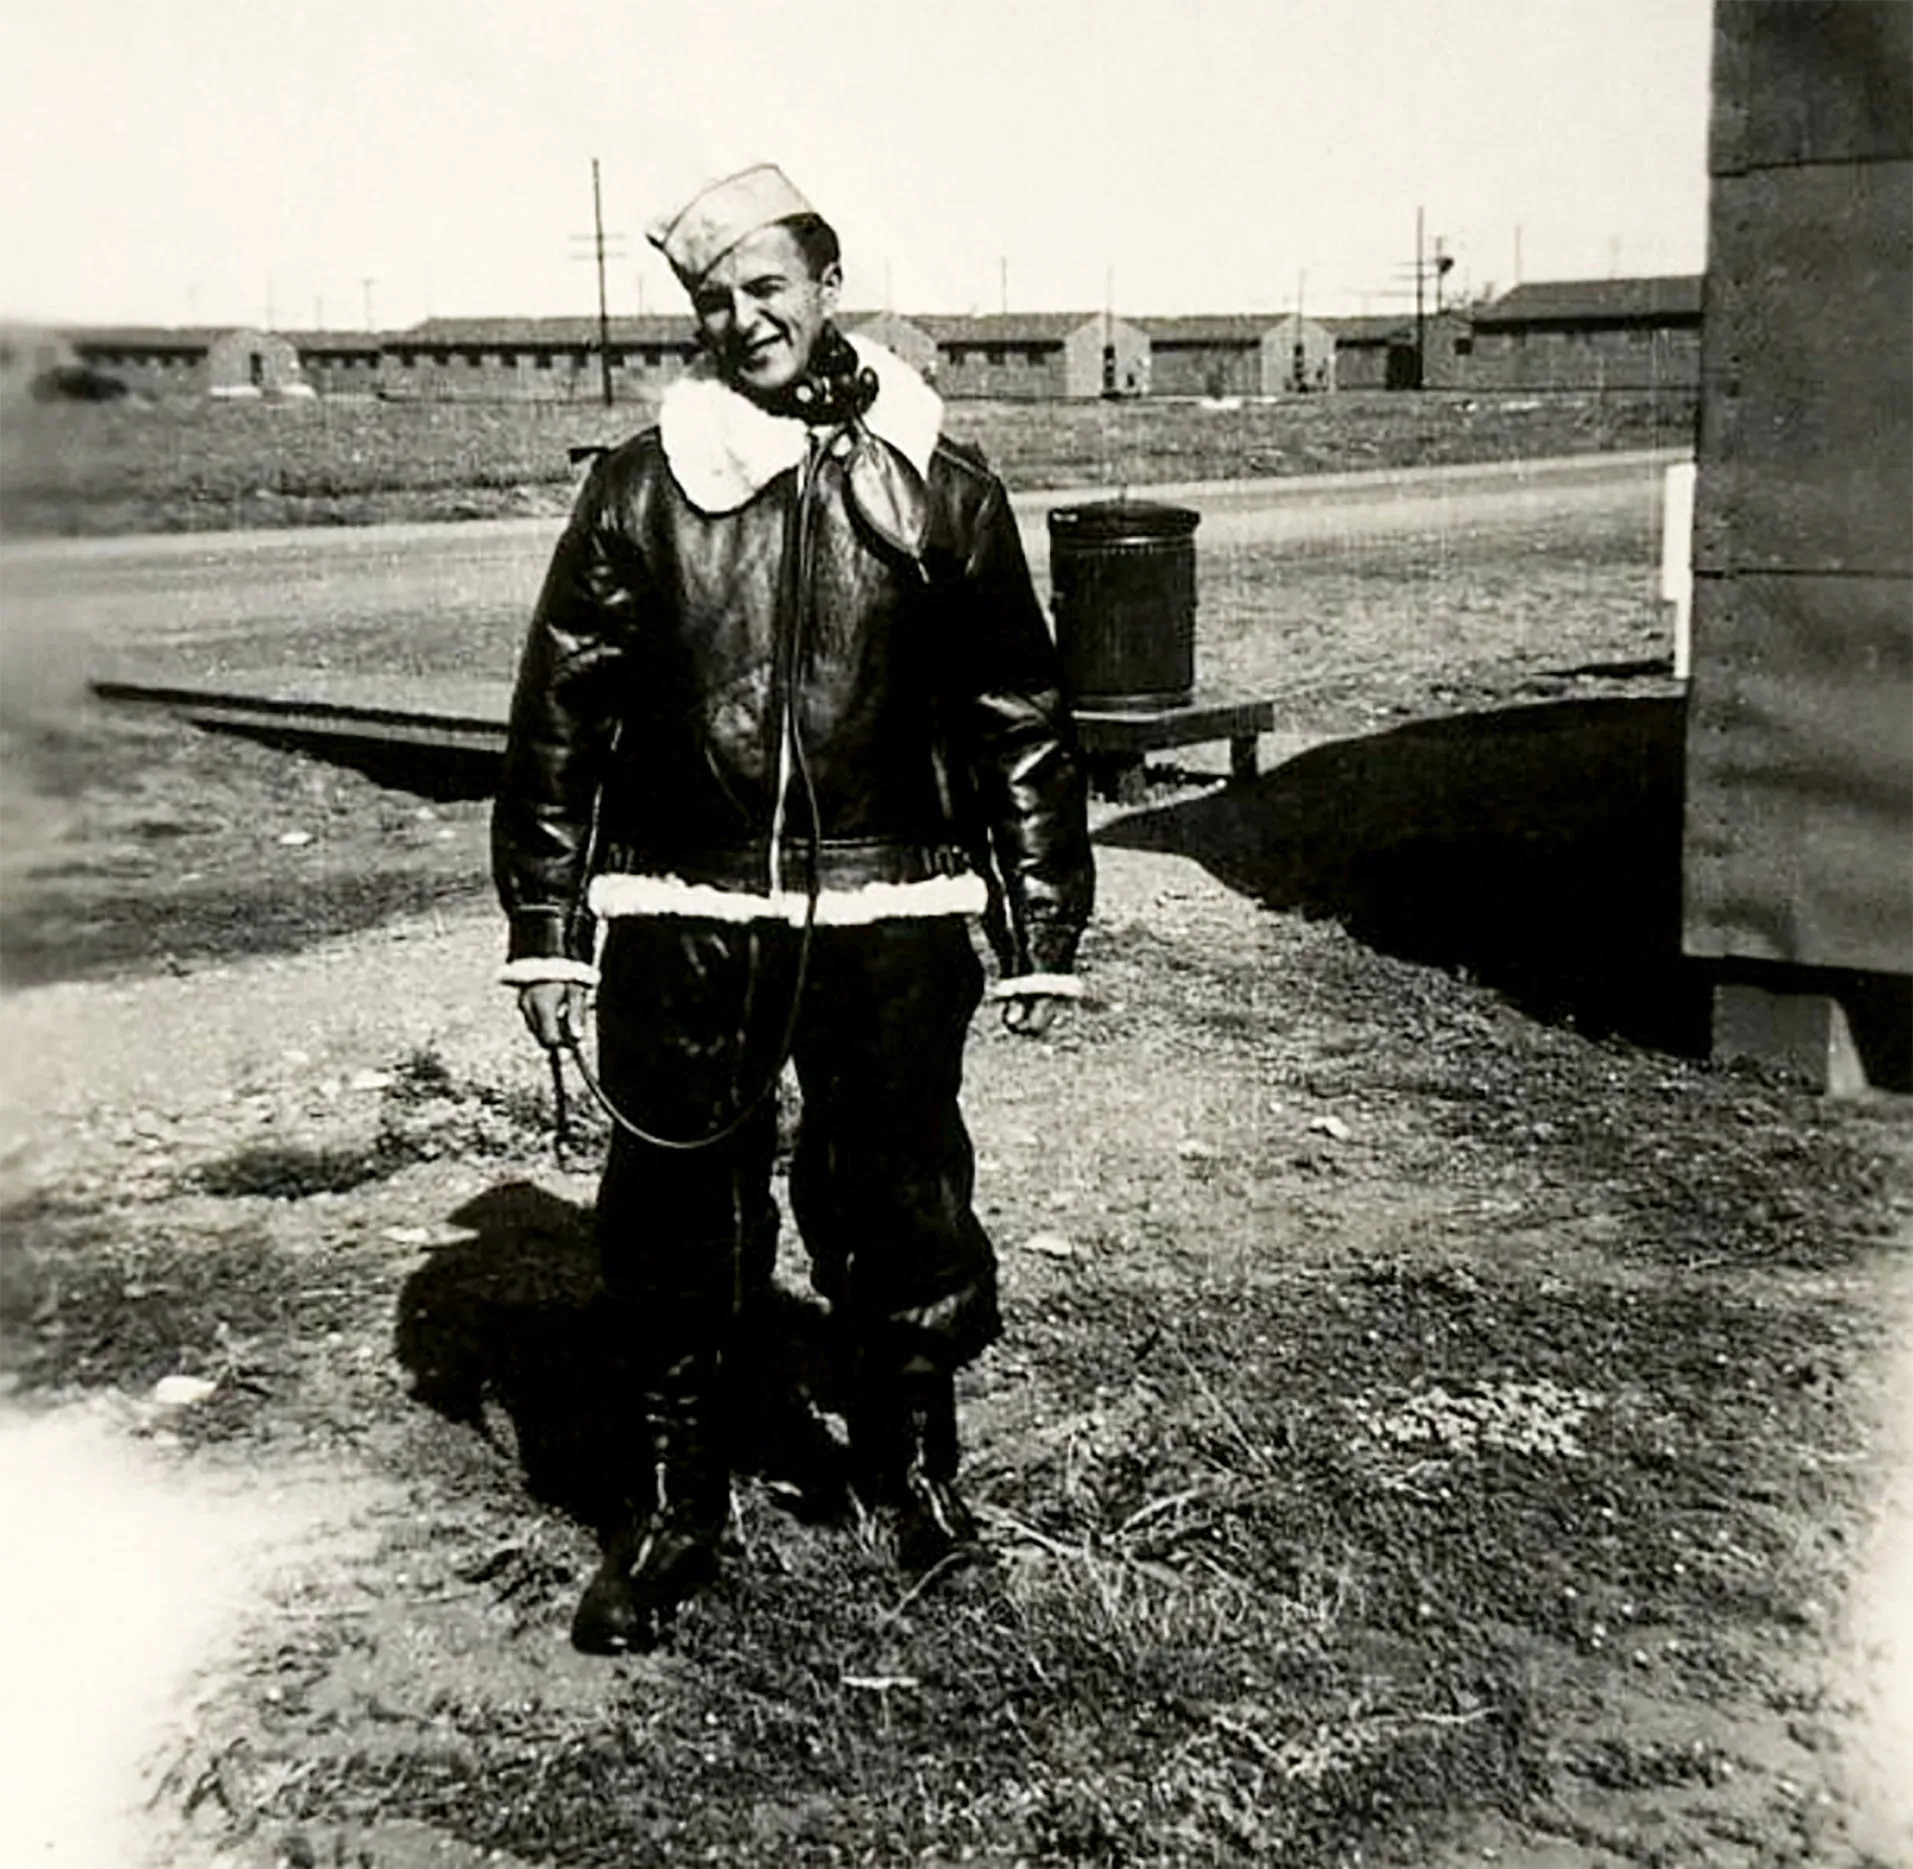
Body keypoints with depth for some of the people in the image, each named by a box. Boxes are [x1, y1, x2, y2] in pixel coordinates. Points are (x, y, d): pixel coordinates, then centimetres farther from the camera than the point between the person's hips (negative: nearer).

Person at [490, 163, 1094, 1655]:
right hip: (686, 918, 0)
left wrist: (1045, 935, 4)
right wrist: (548, 930, 2)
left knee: (901, 1206, 10)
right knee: (674, 1217, 6)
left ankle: (915, 1464, 34)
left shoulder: (935, 483, 4)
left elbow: (1022, 720, 6)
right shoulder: (644, 484, 3)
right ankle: (671, 1512, 24)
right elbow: (561, 713, 4)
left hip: (891, 917, 0)